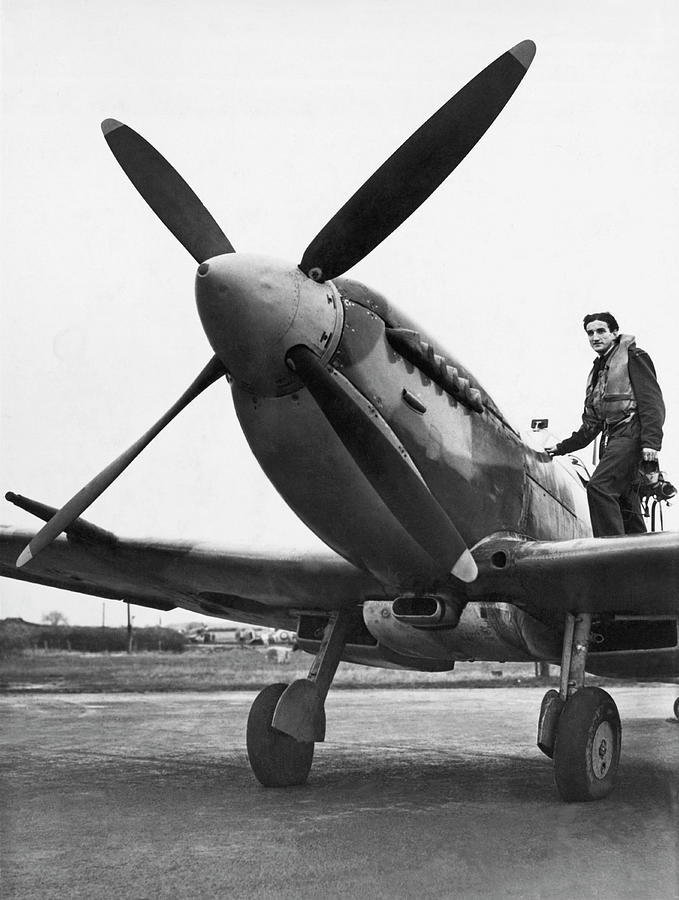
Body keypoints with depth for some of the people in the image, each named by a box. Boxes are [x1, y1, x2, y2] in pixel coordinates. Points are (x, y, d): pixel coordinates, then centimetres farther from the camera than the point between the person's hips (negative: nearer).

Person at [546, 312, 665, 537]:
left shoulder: (632, 356, 4)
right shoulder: (597, 371, 27)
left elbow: (653, 401, -8)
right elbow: (591, 424, 29)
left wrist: (651, 442, -20)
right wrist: (562, 448, 23)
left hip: (631, 433, -8)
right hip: (610, 439, 8)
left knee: (599, 487, -25)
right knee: (625, 505, 3)